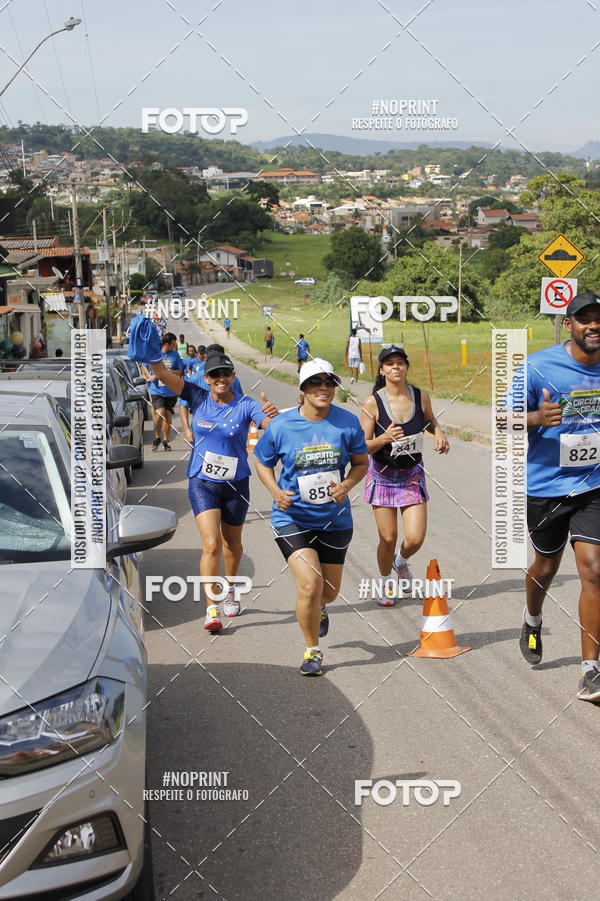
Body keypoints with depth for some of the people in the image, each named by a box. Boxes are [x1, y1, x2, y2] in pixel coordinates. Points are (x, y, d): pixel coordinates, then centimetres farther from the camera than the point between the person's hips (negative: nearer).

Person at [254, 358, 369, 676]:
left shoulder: (347, 422, -7)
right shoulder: (281, 426, -11)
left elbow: (361, 462, 5)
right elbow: (262, 463, 3)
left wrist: (347, 485, -16)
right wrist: (276, 492, -14)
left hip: (334, 519, 3)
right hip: (293, 518, -2)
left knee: (329, 590, 15)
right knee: (309, 585, -16)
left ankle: (319, 610, 55)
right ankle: (313, 650, 8)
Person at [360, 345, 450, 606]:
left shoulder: (421, 397, -5)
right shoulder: (373, 403, -13)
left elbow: (431, 421, 17)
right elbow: (363, 446, -10)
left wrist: (439, 432, -5)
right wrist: (384, 438, -29)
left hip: (413, 474, 2)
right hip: (383, 475, -2)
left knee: (415, 538, -7)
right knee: (388, 538, 0)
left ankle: (401, 562, 29)